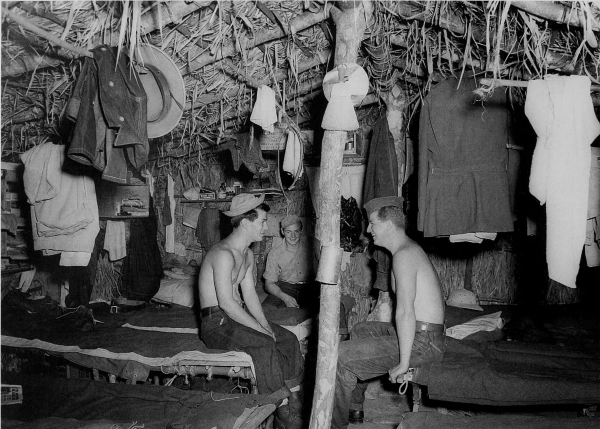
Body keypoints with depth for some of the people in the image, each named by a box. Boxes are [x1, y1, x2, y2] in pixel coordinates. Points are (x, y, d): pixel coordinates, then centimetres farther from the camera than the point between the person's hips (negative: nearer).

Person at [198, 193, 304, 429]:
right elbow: (227, 303, -26)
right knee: (265, 344, -28)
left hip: (237, 317, 10)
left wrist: (265, 325, -3)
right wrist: (261, 329, -21)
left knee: (289, 339, -1)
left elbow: (249, 294, 11)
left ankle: (295, 400, 3)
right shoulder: (223, 254, -22)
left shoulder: (247, 254, 11)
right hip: (216, 323, -9)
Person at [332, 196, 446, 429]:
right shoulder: (409, 248, 14)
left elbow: (405, 312, -26)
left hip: (423, 341, -11)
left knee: (342, 355, -14)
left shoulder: (404, 255, -19)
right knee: (360, 331, 28)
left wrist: (403, 364, -25)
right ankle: (355, 408, 33)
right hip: (420, 332, 11)